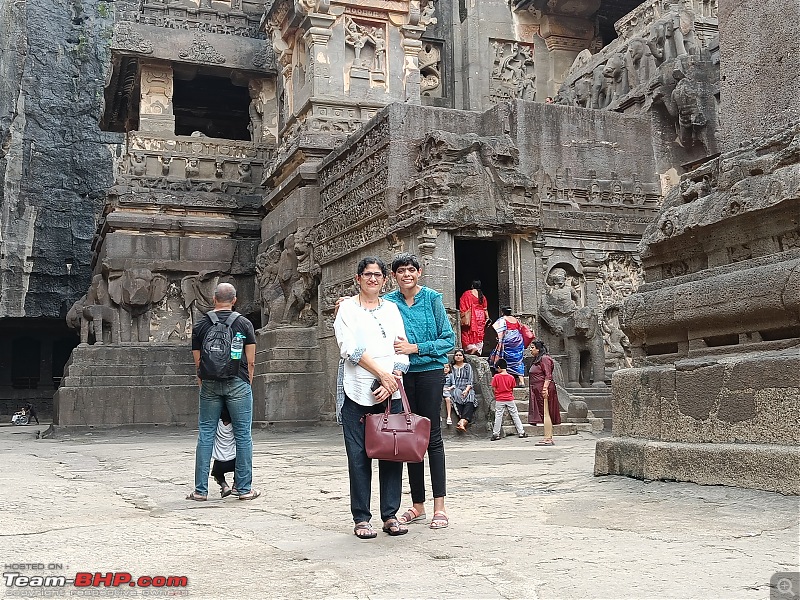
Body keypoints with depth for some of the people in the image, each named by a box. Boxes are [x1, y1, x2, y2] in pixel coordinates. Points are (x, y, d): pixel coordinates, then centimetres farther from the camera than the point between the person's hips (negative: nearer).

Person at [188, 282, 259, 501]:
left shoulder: (200, 325, 7)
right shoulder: (244, 324, 3)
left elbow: (197, 363, 8)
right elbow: (251, 362, 2)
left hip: (210, 384, 2)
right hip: (238, 384, -2)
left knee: (205, 435, 8)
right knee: (243, 435, 4)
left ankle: (200, 490, 10)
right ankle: (244, 489, 8)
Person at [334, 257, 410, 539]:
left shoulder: (392, 309, 15)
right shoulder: (347, 308, 5)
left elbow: (402, 350, 9)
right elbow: (351, 349, -7)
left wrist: (393, 379, -8)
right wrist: (382, 373, -13)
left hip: (391, 392, 3)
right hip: (357, 391, -3)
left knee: (392, 452, 3)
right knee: (359, 455, -1)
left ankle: (390, 515, 13)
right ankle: (361, 518, 7)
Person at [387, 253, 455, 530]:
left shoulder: (432, 298, -2)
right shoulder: (388, 302, 5)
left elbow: (448, 340, -3)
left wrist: (415, 347, -14)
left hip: (430, 371, -3)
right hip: (401, 374, 3)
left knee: (432, 436, -5)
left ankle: (439, 507, -2)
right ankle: (418, 505, 15)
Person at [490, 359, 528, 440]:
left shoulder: (496, 377, -8)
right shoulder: (511, 377, -1)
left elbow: (493, 389, -4)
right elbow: (512, 389, 6)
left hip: (499, 400, -2)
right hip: (510, 399, 2)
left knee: (498, 417, 1)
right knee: (515, 416, 9)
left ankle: (496, 434, 0)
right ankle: (521, 432, 12)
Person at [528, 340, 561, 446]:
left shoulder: (544, 359, -10)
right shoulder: (537, 360, 20)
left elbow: (548, 376, -17)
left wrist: (545, 388, -24)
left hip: (544, 390, -10)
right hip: (538, 391, 10)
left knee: (546, 413, -10)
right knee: (545, 414, 10)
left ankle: (548, 438, -10)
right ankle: (549, 438, 12)